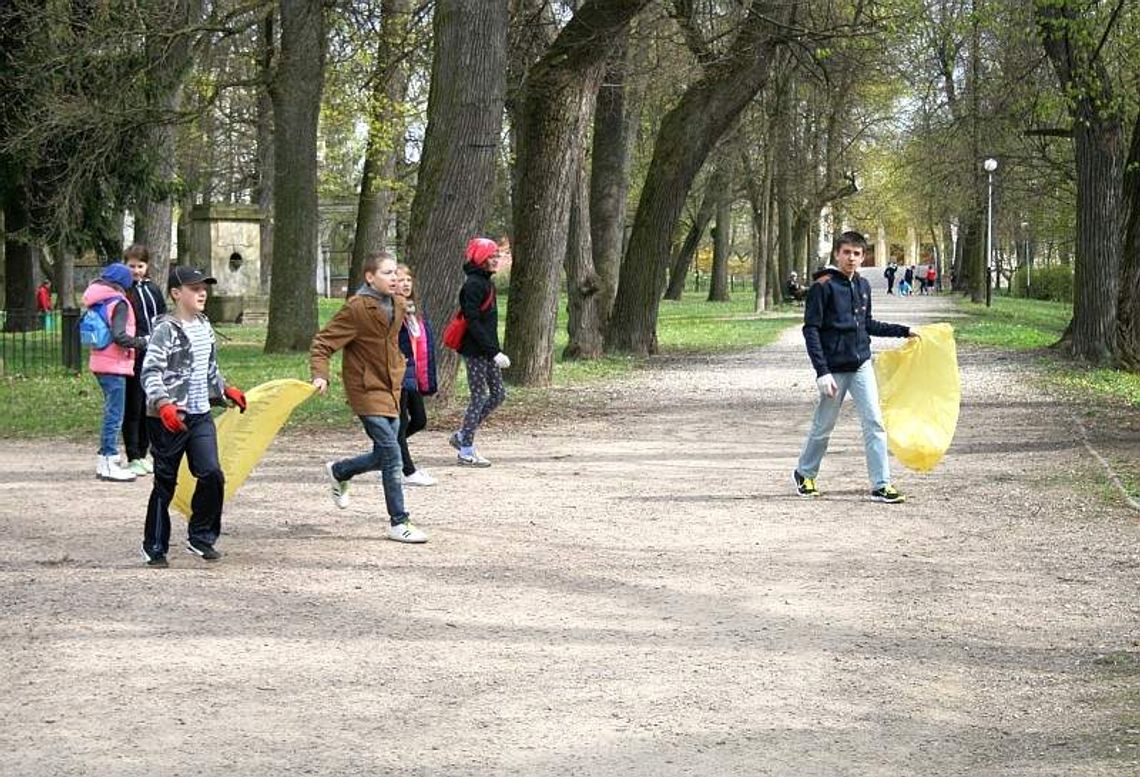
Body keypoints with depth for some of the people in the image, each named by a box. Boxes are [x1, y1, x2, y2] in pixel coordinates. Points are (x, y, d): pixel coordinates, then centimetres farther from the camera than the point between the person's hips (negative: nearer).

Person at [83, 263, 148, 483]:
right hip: (114, 365, -9)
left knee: (111, 413, 19)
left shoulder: (98, 302, 11)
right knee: (115, 414, -6)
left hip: (100, 363, 9)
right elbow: (119, 336, -23)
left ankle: (105, 460, 24)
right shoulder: (118, 303, -13)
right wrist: (143, 342, -12)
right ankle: (109, 464, -6)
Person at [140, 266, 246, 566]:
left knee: (212, 474, -5)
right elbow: (149, 372, -20)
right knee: (165, 484, 3)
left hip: (200, 414, 6)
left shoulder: (204, 326, 12)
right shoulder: (166, 329, -12)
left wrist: (225, 391, 26)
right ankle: (155, 547, 16)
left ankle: (201, 538, 11)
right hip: (168, 418, -6)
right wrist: (164, 404, -31)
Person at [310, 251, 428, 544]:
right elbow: (322, 344, -14)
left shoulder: (397, 306, 6)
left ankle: (338, 471, 40)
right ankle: (398, 523, -4)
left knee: (385, 456, 13)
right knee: (392, 455, -11)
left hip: (390, 389, 8)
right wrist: (320, 375, -27)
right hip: (367, 390, -8)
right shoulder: (356, 309, -16)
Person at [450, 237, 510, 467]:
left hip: (487, 349, 10)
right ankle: (466, 452, 7)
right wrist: (494, 352, -23)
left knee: (498, 394, 12)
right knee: (479, 397, -3)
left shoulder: (487, 283, 13)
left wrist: (496, 350, 15)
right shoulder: (473, 285, -16)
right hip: (475, 350, -10)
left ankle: (462, 437, 21)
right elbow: (473, 323, -22)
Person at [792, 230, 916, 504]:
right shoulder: (823, 287, -9)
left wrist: (902, 331, 19)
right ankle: (804, 474, 30)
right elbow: (811, 330, -12)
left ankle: (881, 484, -3)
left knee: (874, 423, -4)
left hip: (862, 365, 5)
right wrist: (822, 372, -18)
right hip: (834, 368, -5)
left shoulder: (863, 286, 9)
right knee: (823, 427, 8)